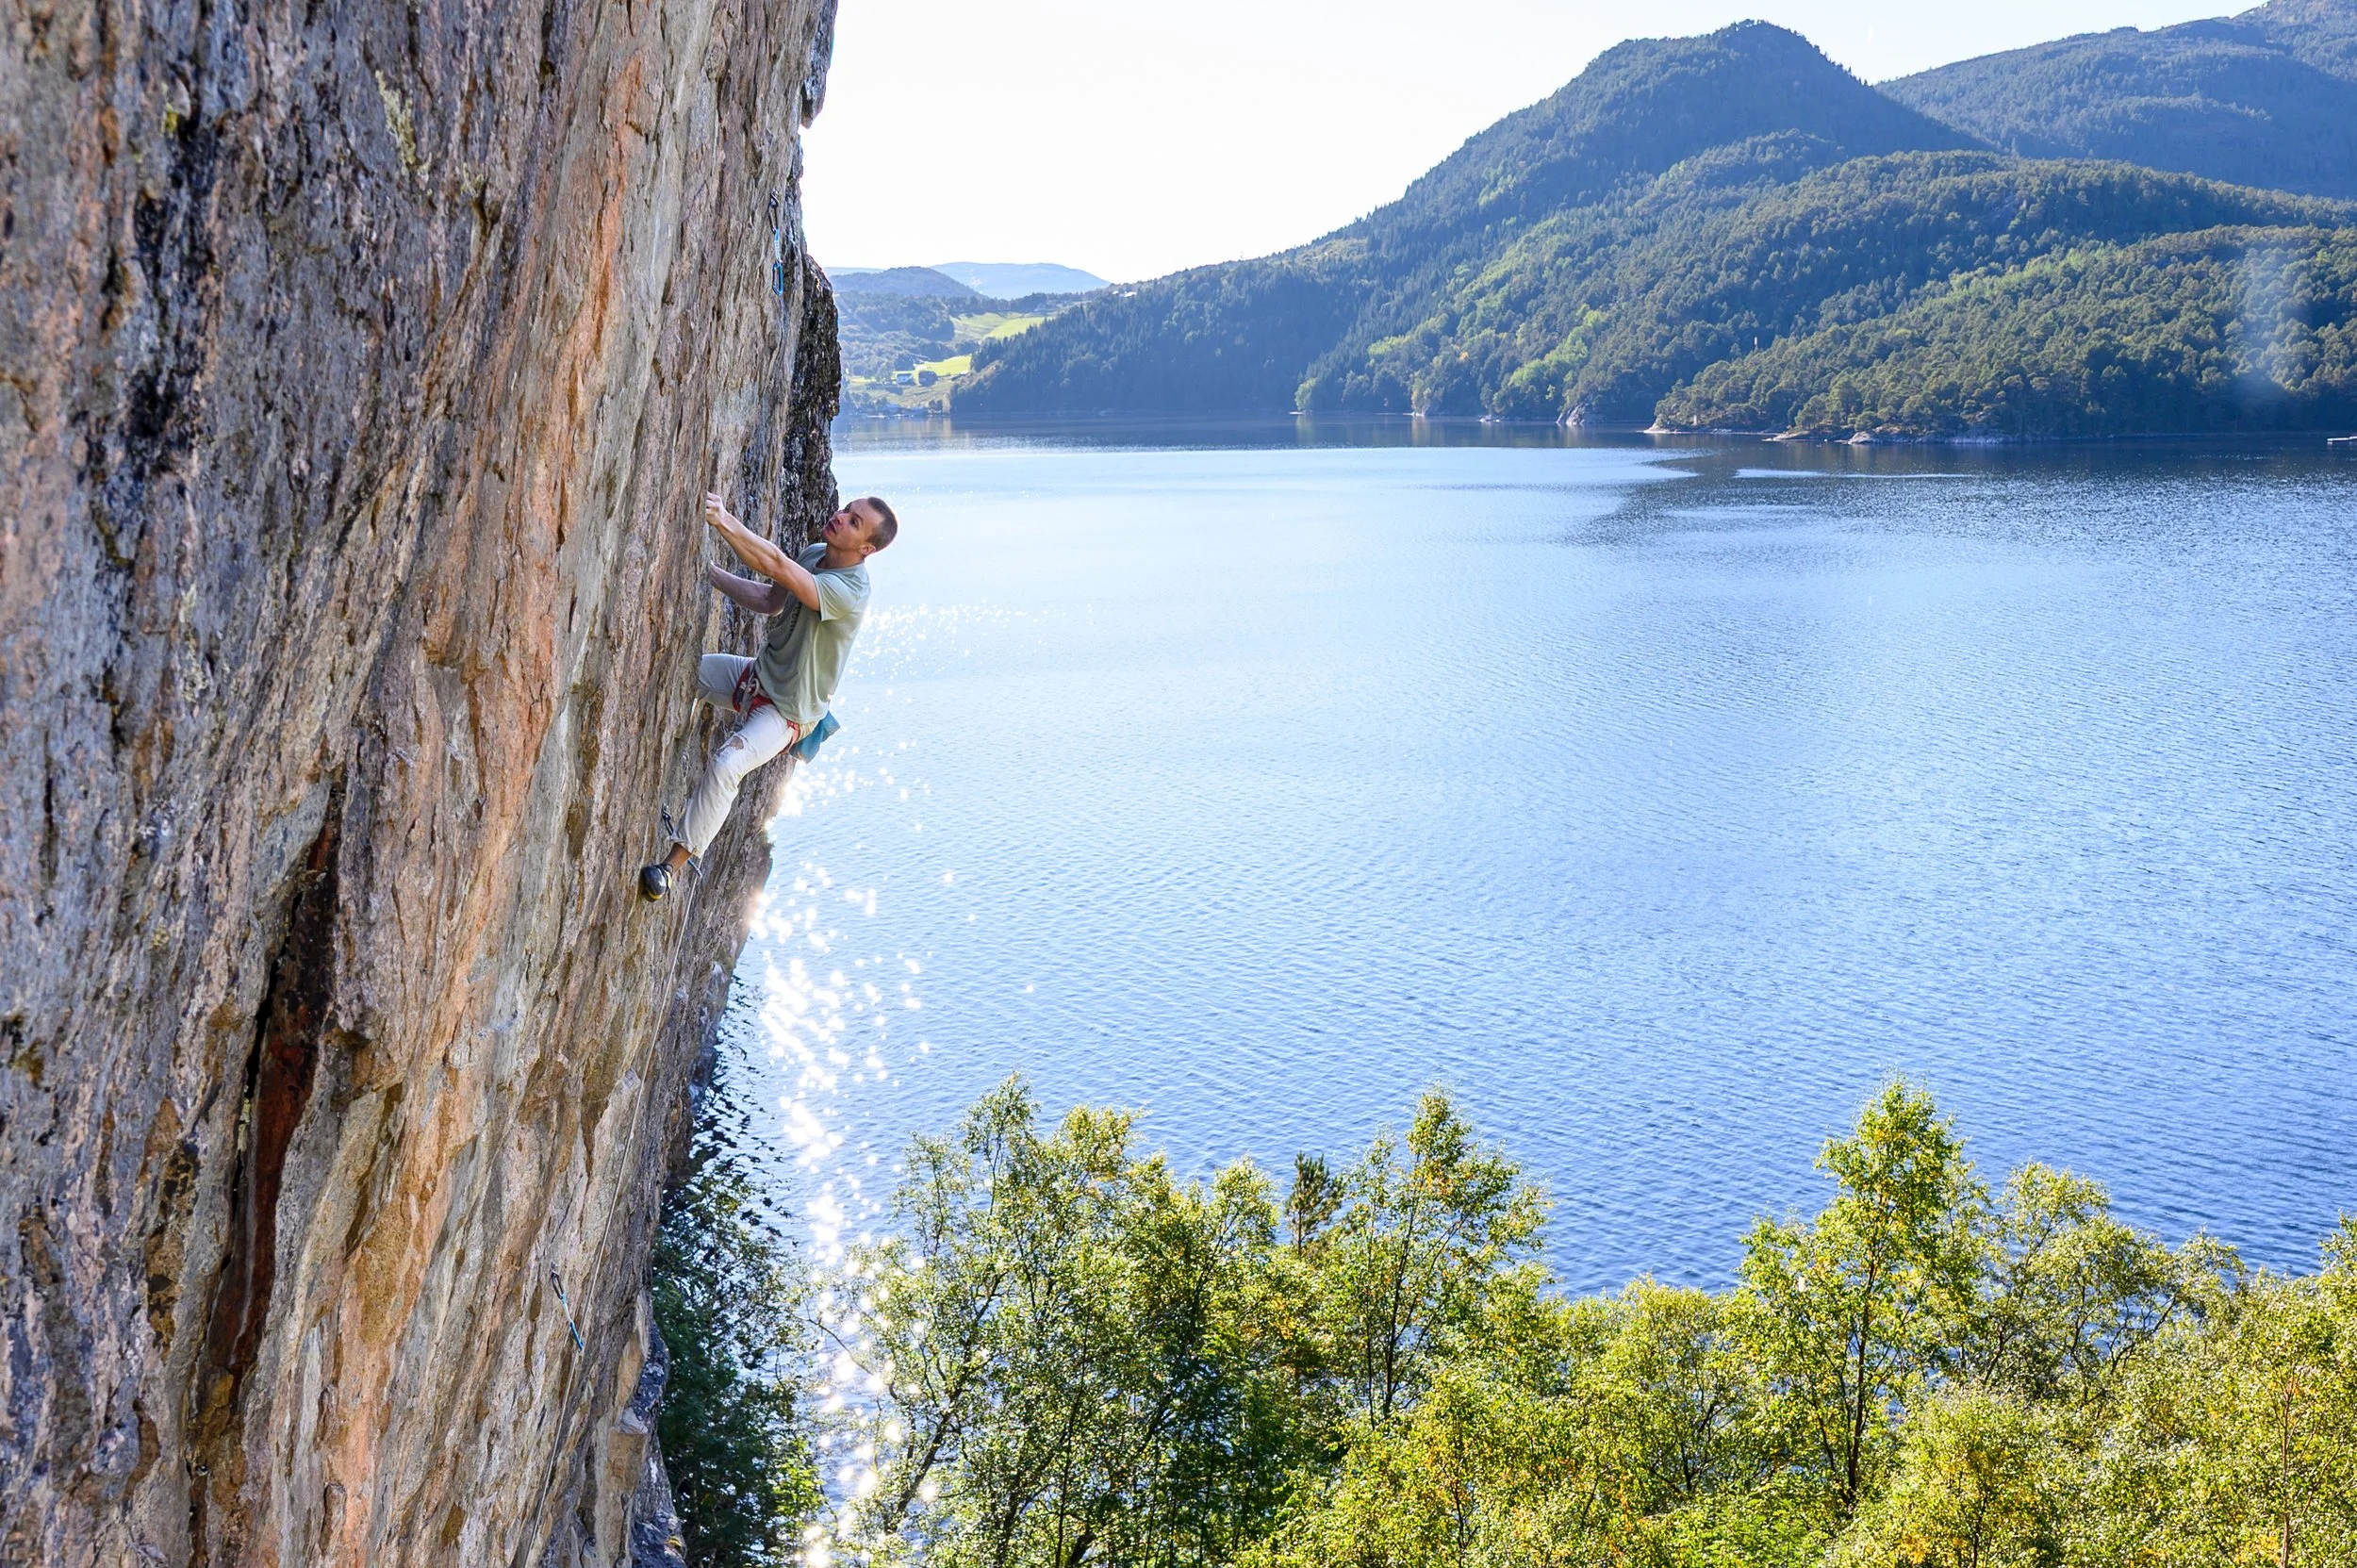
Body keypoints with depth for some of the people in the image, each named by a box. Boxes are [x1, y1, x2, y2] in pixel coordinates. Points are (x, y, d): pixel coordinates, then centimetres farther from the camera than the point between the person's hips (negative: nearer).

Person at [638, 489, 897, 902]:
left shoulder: (847, 591, -31)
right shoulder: (814, 555, -2)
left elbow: (775, 565, -43)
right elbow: (770, 601, 10)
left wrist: (721, 520, -48)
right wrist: (711, 573, 0)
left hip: (786, 711, -9)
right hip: (757, 677, 9)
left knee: (726, 766, -29)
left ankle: (675, 864, -18)